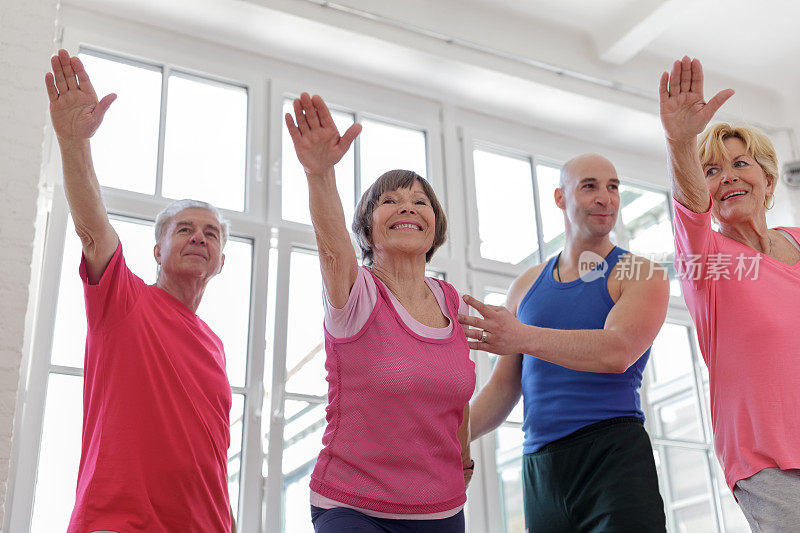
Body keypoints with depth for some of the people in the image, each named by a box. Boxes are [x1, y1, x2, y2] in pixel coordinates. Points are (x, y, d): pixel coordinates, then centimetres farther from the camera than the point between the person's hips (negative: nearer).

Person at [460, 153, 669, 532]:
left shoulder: (641, 275, 2)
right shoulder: (526, 286, 15)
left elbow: (618, 351, -18)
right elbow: (504, 386, 16)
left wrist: (523, 338, -30)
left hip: (614, 455, -4)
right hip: (539, 468, 4)